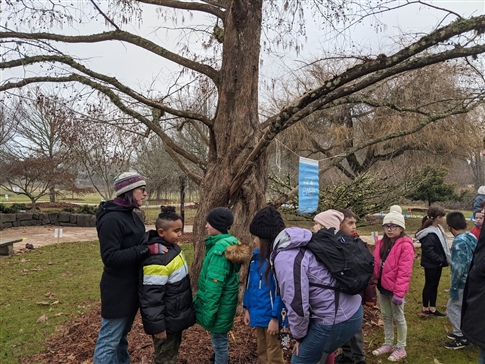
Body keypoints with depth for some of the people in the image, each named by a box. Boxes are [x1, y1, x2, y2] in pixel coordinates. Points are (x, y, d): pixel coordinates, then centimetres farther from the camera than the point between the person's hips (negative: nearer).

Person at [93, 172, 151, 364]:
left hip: (131, 288, 9)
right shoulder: (111, 219, -21)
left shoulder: (131, 215, 8)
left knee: (122, 335, 24)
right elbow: (110, 257, -25)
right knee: (109, 341, 6)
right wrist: (147, 249, -28)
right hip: (117, 290, -9)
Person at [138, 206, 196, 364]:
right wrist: (157, 325, -21)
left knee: (173, 351, 25)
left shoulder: (173, 248, 2)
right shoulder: (157, 260, -28)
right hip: (167, 320, -9)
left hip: (176, 316, 9)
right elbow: (151, 296, -26)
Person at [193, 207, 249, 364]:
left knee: (218, 338, 9)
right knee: (219, 336, 27)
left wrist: (208, 313, -20)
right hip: (226, 301, 9)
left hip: (219, 305, -9)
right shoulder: (230, 242, 3)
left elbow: (214, 284, -26)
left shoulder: (219, 249, -26)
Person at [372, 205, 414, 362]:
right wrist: (376, 279, 0)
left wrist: (399, 292, -22)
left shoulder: (405, 245, -17)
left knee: (398, 317, 9)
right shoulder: (382, 243, 7)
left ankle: (401, 348, 26)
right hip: (382, 286, 7)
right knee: (386, 316, 19)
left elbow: (404, 272, -20)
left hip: (395, 288, -7)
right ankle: (388, 344, 35)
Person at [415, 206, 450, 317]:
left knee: (434, 286, 16)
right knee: (429, 285, 6)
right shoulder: (429, 233, -24)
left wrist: (446, 259, 5)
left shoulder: (437, 229, 5)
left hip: (437, 263, 9)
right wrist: (441, 260, -20)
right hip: (431, 265, -9)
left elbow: (442, 247, 12)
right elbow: (428, 251, -26)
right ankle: (425, 308, 22)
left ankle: (432, 309, 28)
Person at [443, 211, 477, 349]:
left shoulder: (459, 241, -23)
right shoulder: (472, 237, 4)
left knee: (452, 308, 4)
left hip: (464, 283, -9)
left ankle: (462, 338, 12)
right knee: (462, 308, 21)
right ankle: (460, 332, 33)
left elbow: (459, 267, -25)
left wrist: (453, 286, -17)